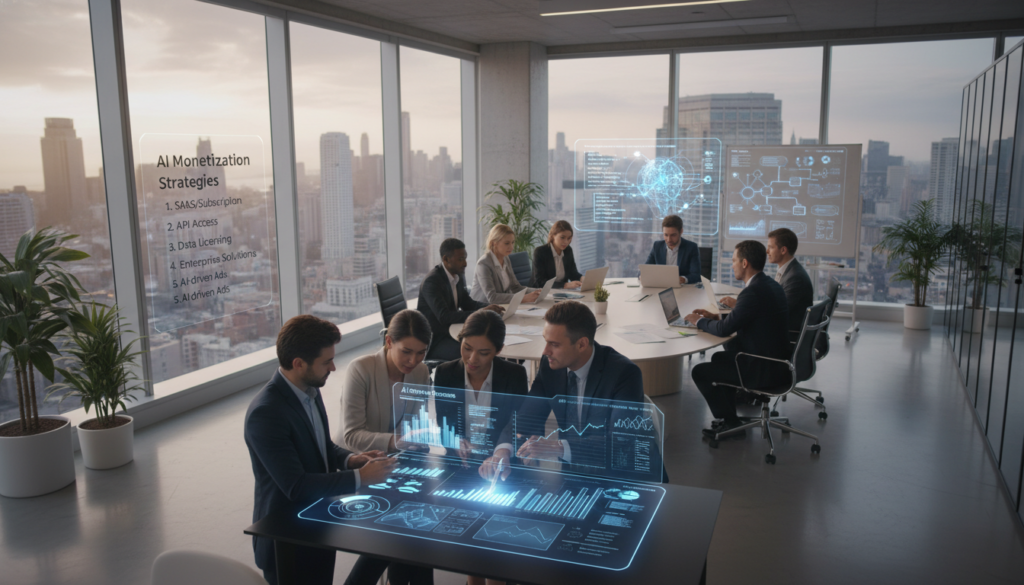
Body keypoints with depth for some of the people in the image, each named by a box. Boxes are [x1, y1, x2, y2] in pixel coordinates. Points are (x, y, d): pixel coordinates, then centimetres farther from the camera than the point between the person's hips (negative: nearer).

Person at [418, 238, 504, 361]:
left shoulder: (458, 275, 5)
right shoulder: (432, 281, -20)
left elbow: (467, 303, 14)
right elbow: (444, 317, -28)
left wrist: (489, 307, -7)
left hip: (451, 333, 8)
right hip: (433, 341, -8)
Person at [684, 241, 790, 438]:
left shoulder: (753, 292, -24)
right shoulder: (771, 285, 7)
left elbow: (724, 329, -20)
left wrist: (699, 321, -2)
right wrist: (716, 316, 14)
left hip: (764, 369, -10)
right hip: (777, 360, 10)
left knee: (700, 371, -1)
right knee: (720, 357, 28)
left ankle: (731, 422, 12)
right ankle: (728, 416, 31)